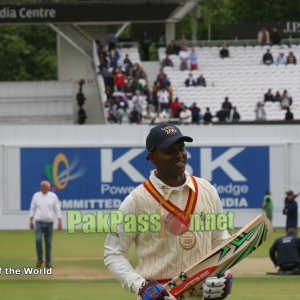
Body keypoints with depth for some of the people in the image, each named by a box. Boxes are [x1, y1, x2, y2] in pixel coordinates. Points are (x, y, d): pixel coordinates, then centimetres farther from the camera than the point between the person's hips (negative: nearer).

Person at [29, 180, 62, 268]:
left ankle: (48, 262, 10)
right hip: (39, 222, 0)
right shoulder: (36, 195, 3)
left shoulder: (53, 196, 0)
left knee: (48, 243, 2)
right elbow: (32, 209, 9)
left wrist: (60, 222, -6)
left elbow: (57, 209, 0)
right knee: (38, 240, -18)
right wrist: (30, 221, 4)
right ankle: (40, 259, -4)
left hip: (49, 223, 0)